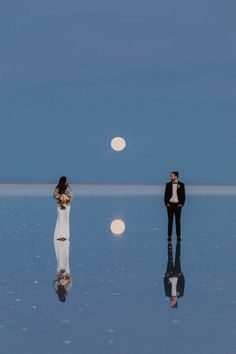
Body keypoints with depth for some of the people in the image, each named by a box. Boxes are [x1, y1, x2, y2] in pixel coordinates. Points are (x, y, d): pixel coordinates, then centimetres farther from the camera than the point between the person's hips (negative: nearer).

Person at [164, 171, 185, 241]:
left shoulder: (181, 185, 1)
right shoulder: (168, 184, 5)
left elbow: (183, 195, 2)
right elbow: (166, 195, 6)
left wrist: (181, 204, -8)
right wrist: (166, 203, -5)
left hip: (178, 205, -1)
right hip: (170, 205, 1)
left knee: (178, 221, 0)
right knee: (170, 221, 0)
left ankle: (178, 236, 4)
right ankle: (169, 236, 2)